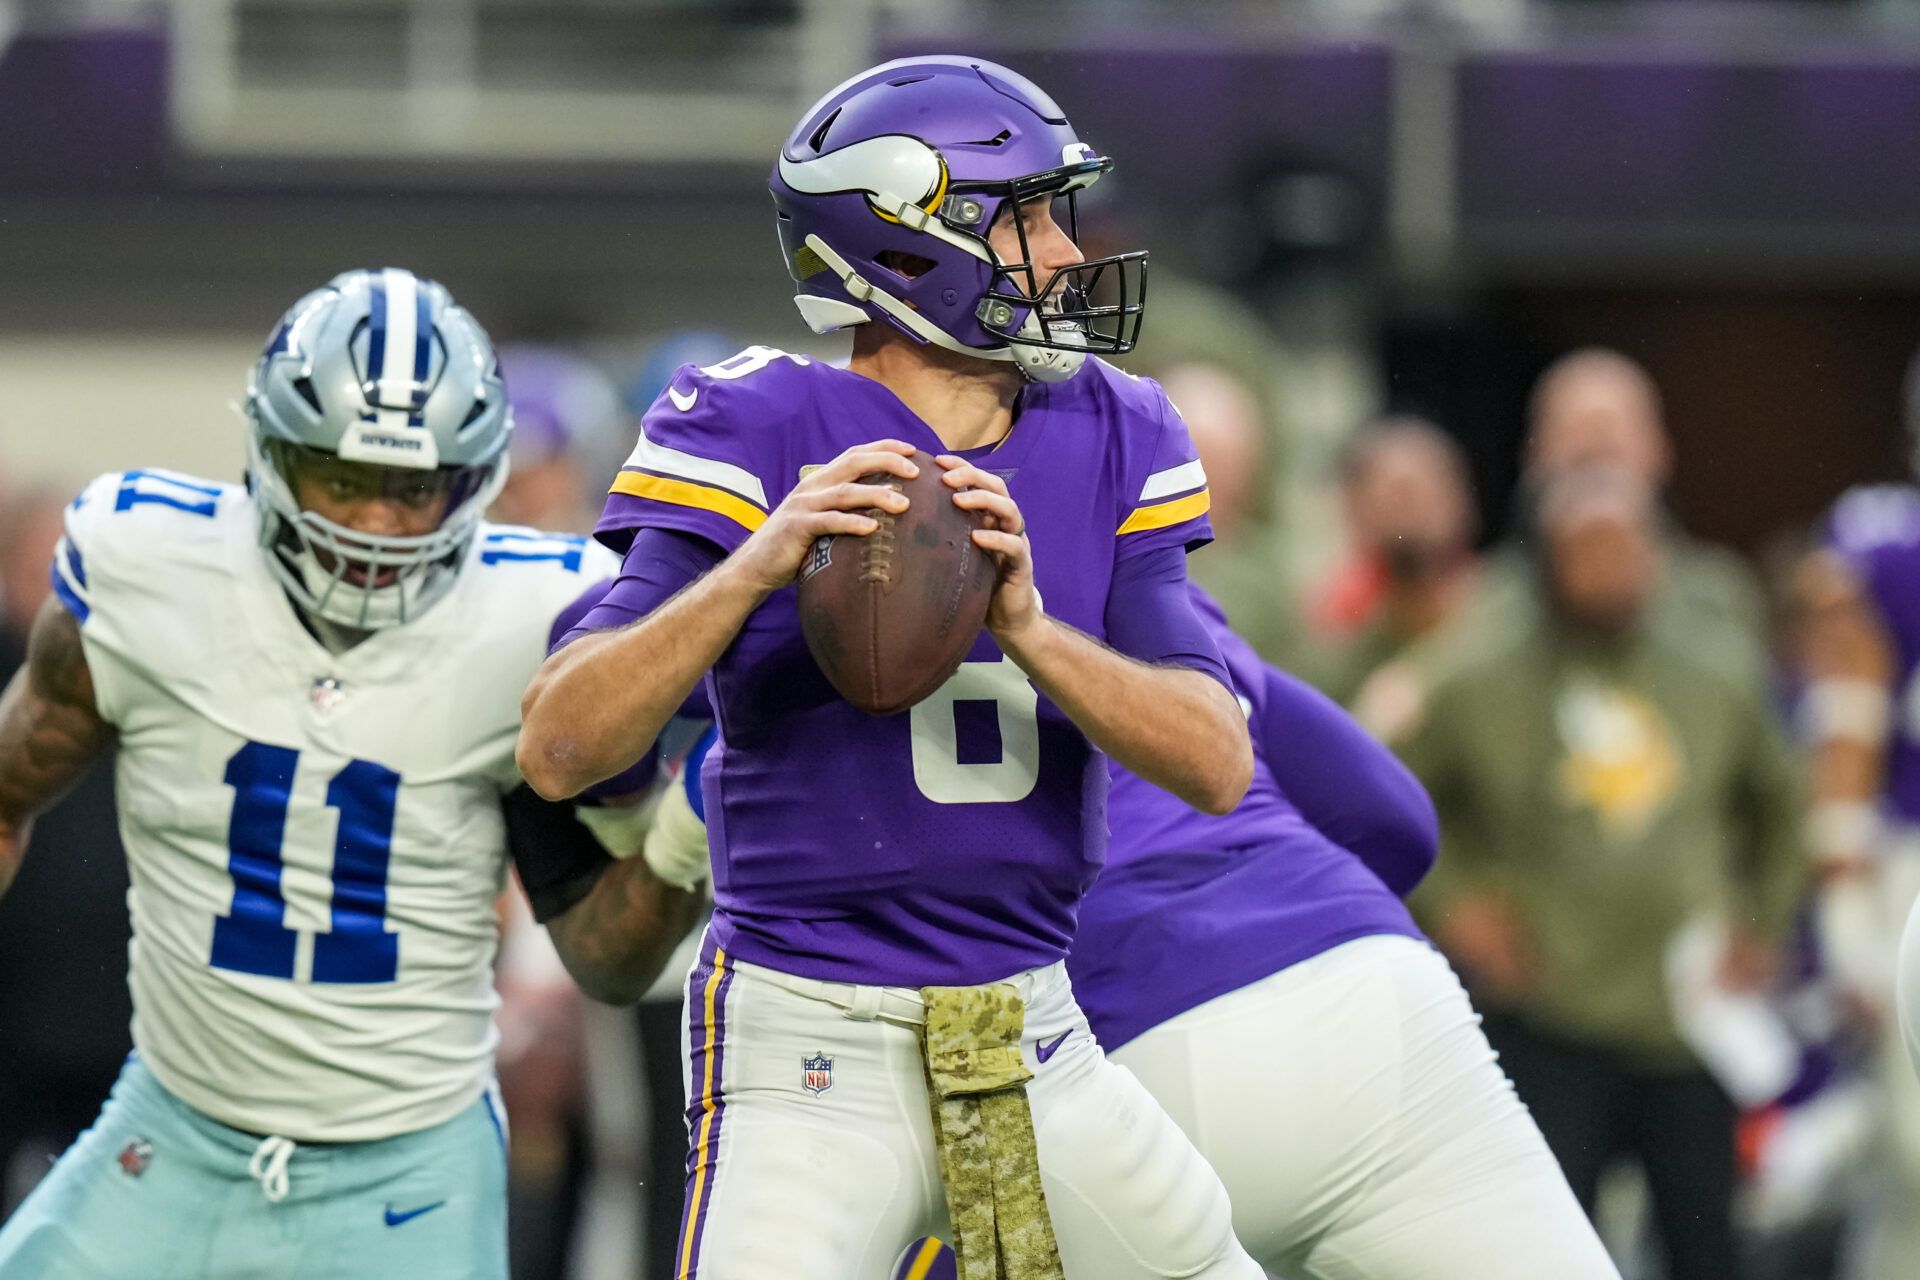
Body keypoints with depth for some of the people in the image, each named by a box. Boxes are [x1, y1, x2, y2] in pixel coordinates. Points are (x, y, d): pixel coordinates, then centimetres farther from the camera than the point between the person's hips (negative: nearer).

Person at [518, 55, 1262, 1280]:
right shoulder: (761, 439, -10)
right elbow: (560, 751, -17)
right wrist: (754, 569, -30)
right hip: (812, 1047, -6)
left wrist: (1028, 627, -20)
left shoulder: (1108, 443, 6)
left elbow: (1219, 765, -4)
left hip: (1032, 1041, 6)